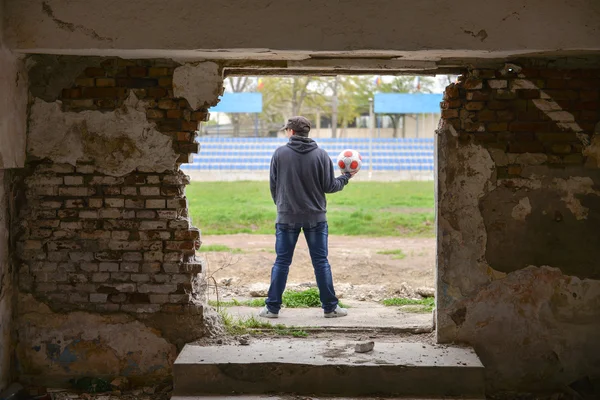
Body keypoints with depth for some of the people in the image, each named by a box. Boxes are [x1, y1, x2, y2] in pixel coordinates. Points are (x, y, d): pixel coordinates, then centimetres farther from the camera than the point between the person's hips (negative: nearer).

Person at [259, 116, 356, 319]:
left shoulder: (280, 153, -4)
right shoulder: (321, 154, -3)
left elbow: (273, 185, 2)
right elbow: (329, 186, -3)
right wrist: (346, 177, 16)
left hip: (287, 217, 0)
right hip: (315, 217, 1)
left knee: (282, 262, 6)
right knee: (321, 262, 7)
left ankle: (272, 307, 9)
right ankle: (330, 307, 11)